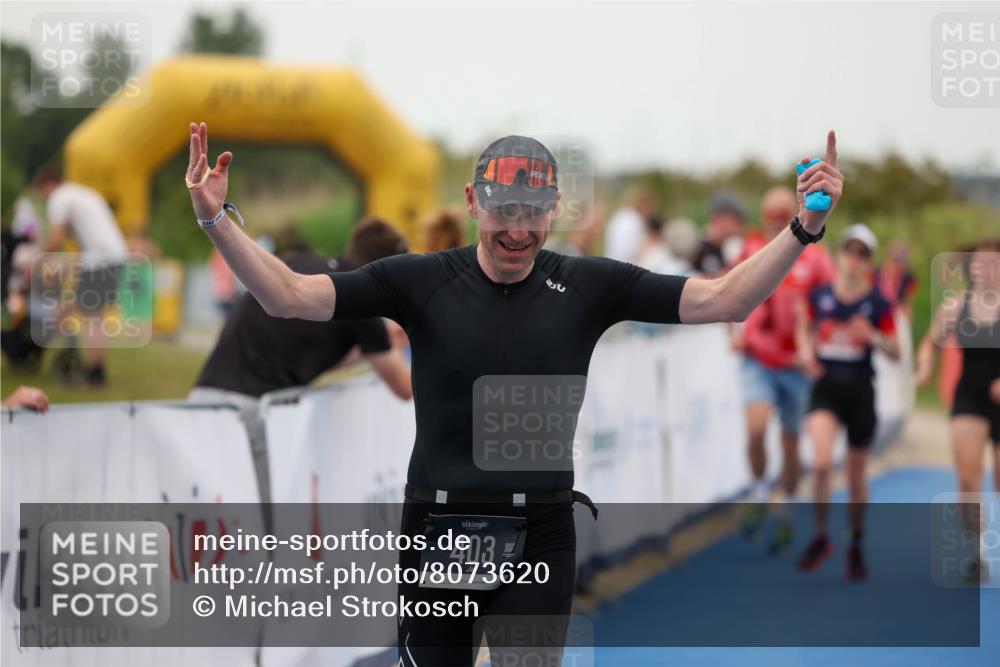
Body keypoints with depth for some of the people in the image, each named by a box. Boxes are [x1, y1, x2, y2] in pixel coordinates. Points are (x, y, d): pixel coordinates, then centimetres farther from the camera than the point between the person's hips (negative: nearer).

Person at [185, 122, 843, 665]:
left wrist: (804, 228, -13)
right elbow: (291, 296, -7)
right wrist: (217, 220, -18)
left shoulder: (587, 286, 0)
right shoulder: (420, 281, -3)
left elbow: (721, 300, -3)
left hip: (539, 540, 0)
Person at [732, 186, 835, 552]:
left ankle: (785, 516, 25)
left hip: (796, 364, 0)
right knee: (756, 427, -22)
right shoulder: (751, 250, 2)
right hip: (758, 360, 0)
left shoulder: (814, 257, -3)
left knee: (790, 442, 8)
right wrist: (734, 332, 6)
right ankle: (759, 496, 1)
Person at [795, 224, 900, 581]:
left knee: (856, 474, 9)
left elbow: (896, 353, -2)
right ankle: (821, 537, -2)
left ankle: (856, 546, 29)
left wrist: (873, 337, -21)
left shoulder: (878, 303, -5)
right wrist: (806, 349, -1)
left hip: (860, 390, 0)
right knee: (822, 462, -20)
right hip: (826, 387, 0)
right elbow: (805, 326, 19)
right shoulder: (819, 295, 0)